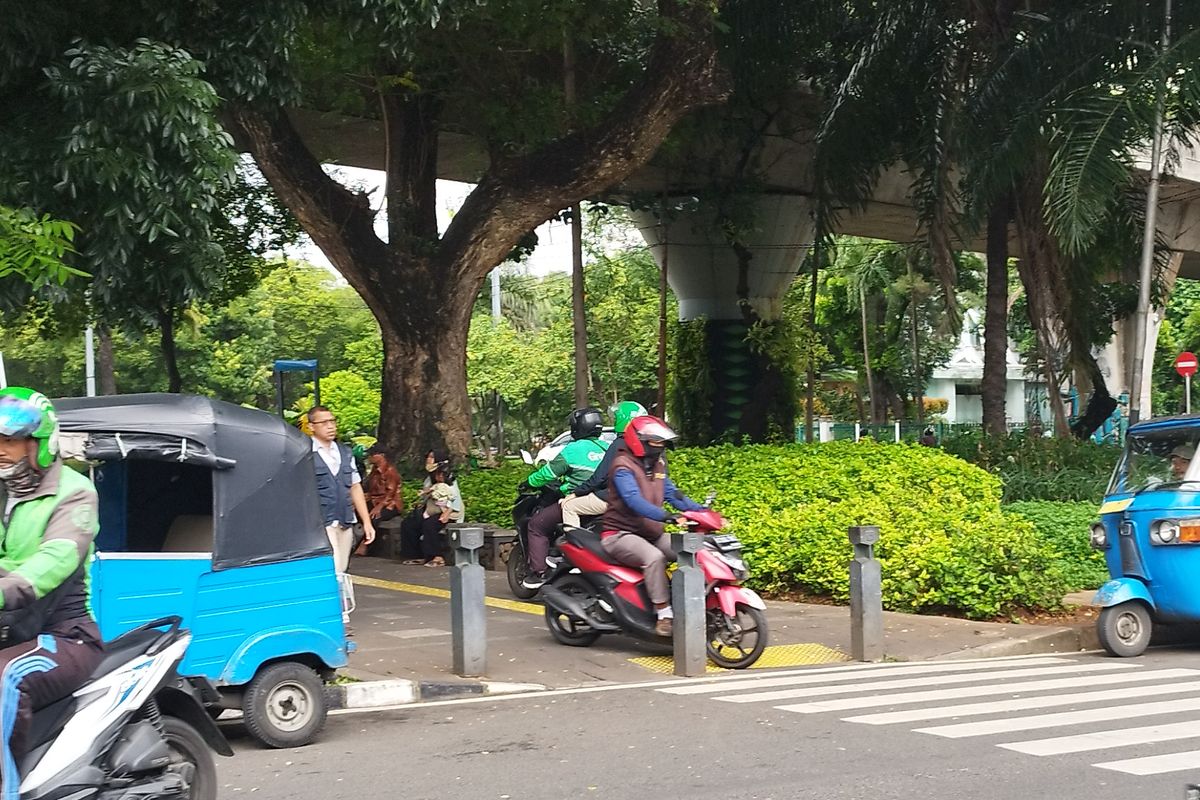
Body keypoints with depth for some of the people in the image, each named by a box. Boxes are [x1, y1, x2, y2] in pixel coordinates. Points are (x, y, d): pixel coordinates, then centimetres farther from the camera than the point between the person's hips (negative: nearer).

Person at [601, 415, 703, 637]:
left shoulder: (657, 465, 14)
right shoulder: (623, 466, -15)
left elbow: (672, 493, 13)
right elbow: (634, 501, -29)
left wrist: (701, 510, -3)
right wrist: (668, 517, -41)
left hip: (652, 534, 8)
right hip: (621, 534, -8)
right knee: (654, 557, -35)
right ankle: (664, 616, -31)